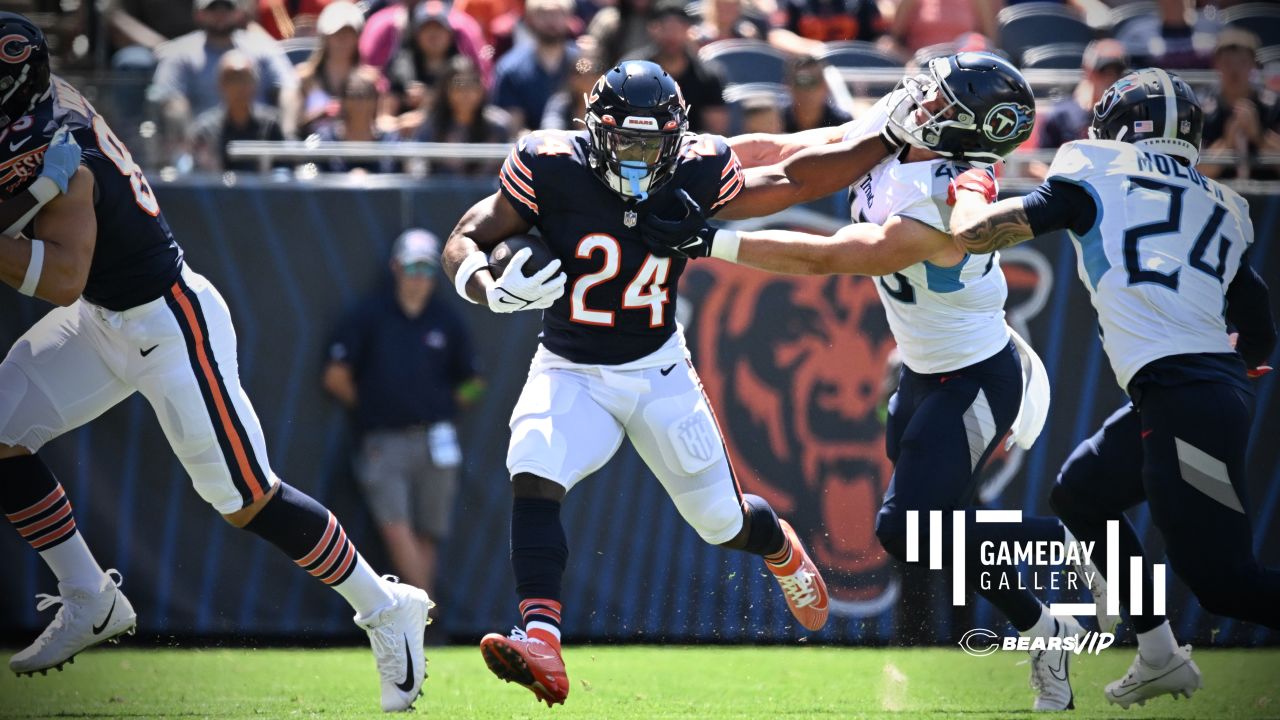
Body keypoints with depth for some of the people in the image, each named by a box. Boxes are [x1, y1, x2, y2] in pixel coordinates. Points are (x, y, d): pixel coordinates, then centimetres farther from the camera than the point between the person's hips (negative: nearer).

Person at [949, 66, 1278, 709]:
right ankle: (1160, 660, 26)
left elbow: (974, 234, 4)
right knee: (1081, 495, 25)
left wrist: (970, 193, 27)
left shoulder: (1097, 175, 5)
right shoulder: (1221, 207, 20)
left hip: (1182, 398, -7)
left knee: (1223, 581, -8)